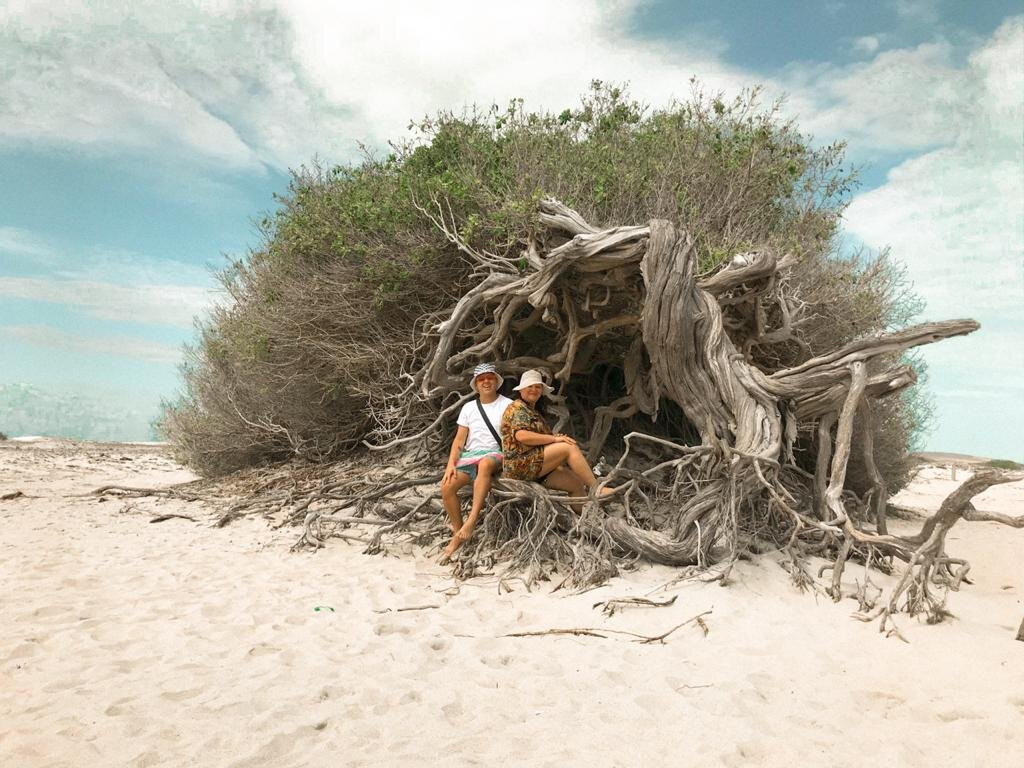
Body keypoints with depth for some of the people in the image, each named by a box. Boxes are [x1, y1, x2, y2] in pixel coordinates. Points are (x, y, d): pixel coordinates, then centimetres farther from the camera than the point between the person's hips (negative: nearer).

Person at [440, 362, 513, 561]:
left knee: (484, 463, -41)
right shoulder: (468, 407, 14)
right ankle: (458, 533, -7)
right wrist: (451, 464, -5)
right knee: (447, 486, -23)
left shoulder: (507, 405, 5)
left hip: (495, 454, -4)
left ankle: (471, 521, -44)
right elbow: (459, 440, 9)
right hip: (470, 455, 4)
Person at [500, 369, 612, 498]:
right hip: (520, 464, -9)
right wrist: (555, 438, -19)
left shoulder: (534, 411, 27)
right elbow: (522, 436, -20)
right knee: (570, 447, -19)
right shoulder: (517, 408, -3)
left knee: (577, 484, -4)